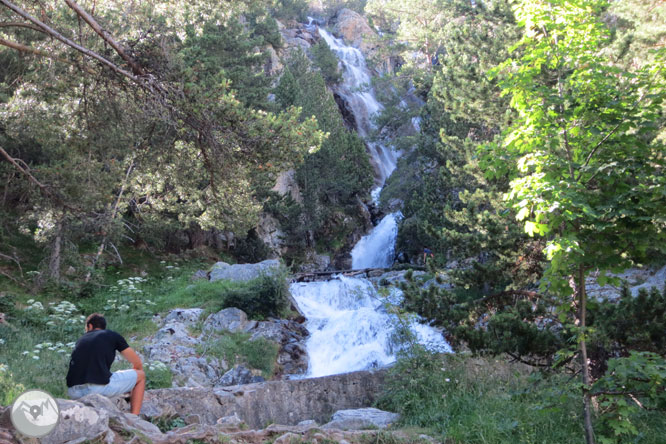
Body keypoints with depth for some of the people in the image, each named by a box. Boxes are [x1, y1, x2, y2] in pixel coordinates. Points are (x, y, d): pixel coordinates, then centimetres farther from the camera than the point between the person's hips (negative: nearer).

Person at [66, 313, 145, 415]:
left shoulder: (81, 340, 25)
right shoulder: (113, 335, 14)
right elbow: (137, 363, 17)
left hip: (74, 393, 5)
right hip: (100, 387, -5)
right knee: (141, 375, 18)